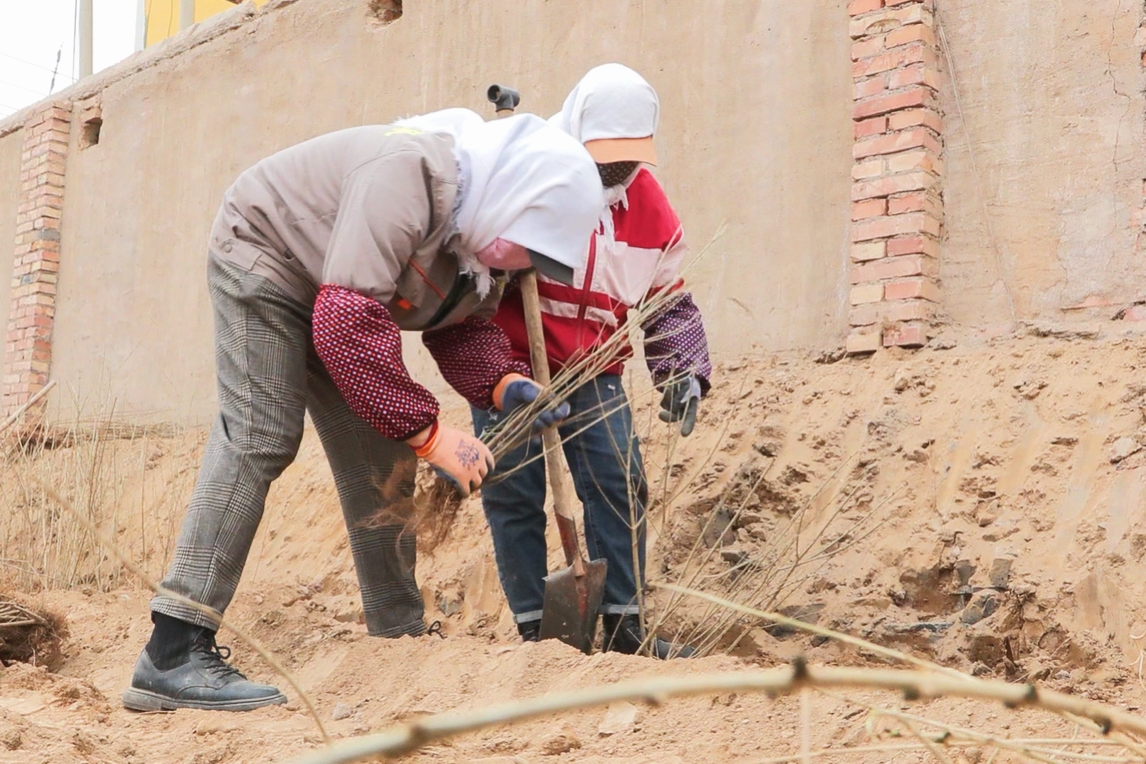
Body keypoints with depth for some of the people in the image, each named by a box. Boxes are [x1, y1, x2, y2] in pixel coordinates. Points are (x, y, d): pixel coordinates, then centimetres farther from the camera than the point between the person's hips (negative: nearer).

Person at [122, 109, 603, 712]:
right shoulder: (408, 173, -37)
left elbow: (464, 329, 0)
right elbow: (347, 323, -42)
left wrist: (505, 383, -22)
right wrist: (428, 431, -37)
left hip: (339, 305, 8)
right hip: (262, 260, -8)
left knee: (381, 464, 4)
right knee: (259, 438, -20)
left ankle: (401, 639, 15)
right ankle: (172, 655, -21)